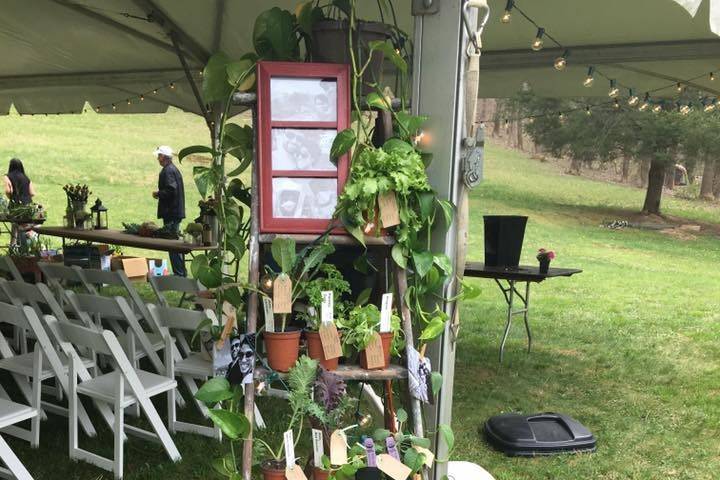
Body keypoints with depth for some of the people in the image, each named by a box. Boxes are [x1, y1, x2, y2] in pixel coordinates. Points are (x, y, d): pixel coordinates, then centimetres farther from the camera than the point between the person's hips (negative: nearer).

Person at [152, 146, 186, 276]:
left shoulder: (168, 171, -15)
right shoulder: (174, 169, 16)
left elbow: (171, 191, -24)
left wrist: (158, 194, -10)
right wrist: (160, 193, 14)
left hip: (171, 213, -10)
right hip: (177, 211, 10)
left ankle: (179, 273, -2)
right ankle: (182, 272, 23)